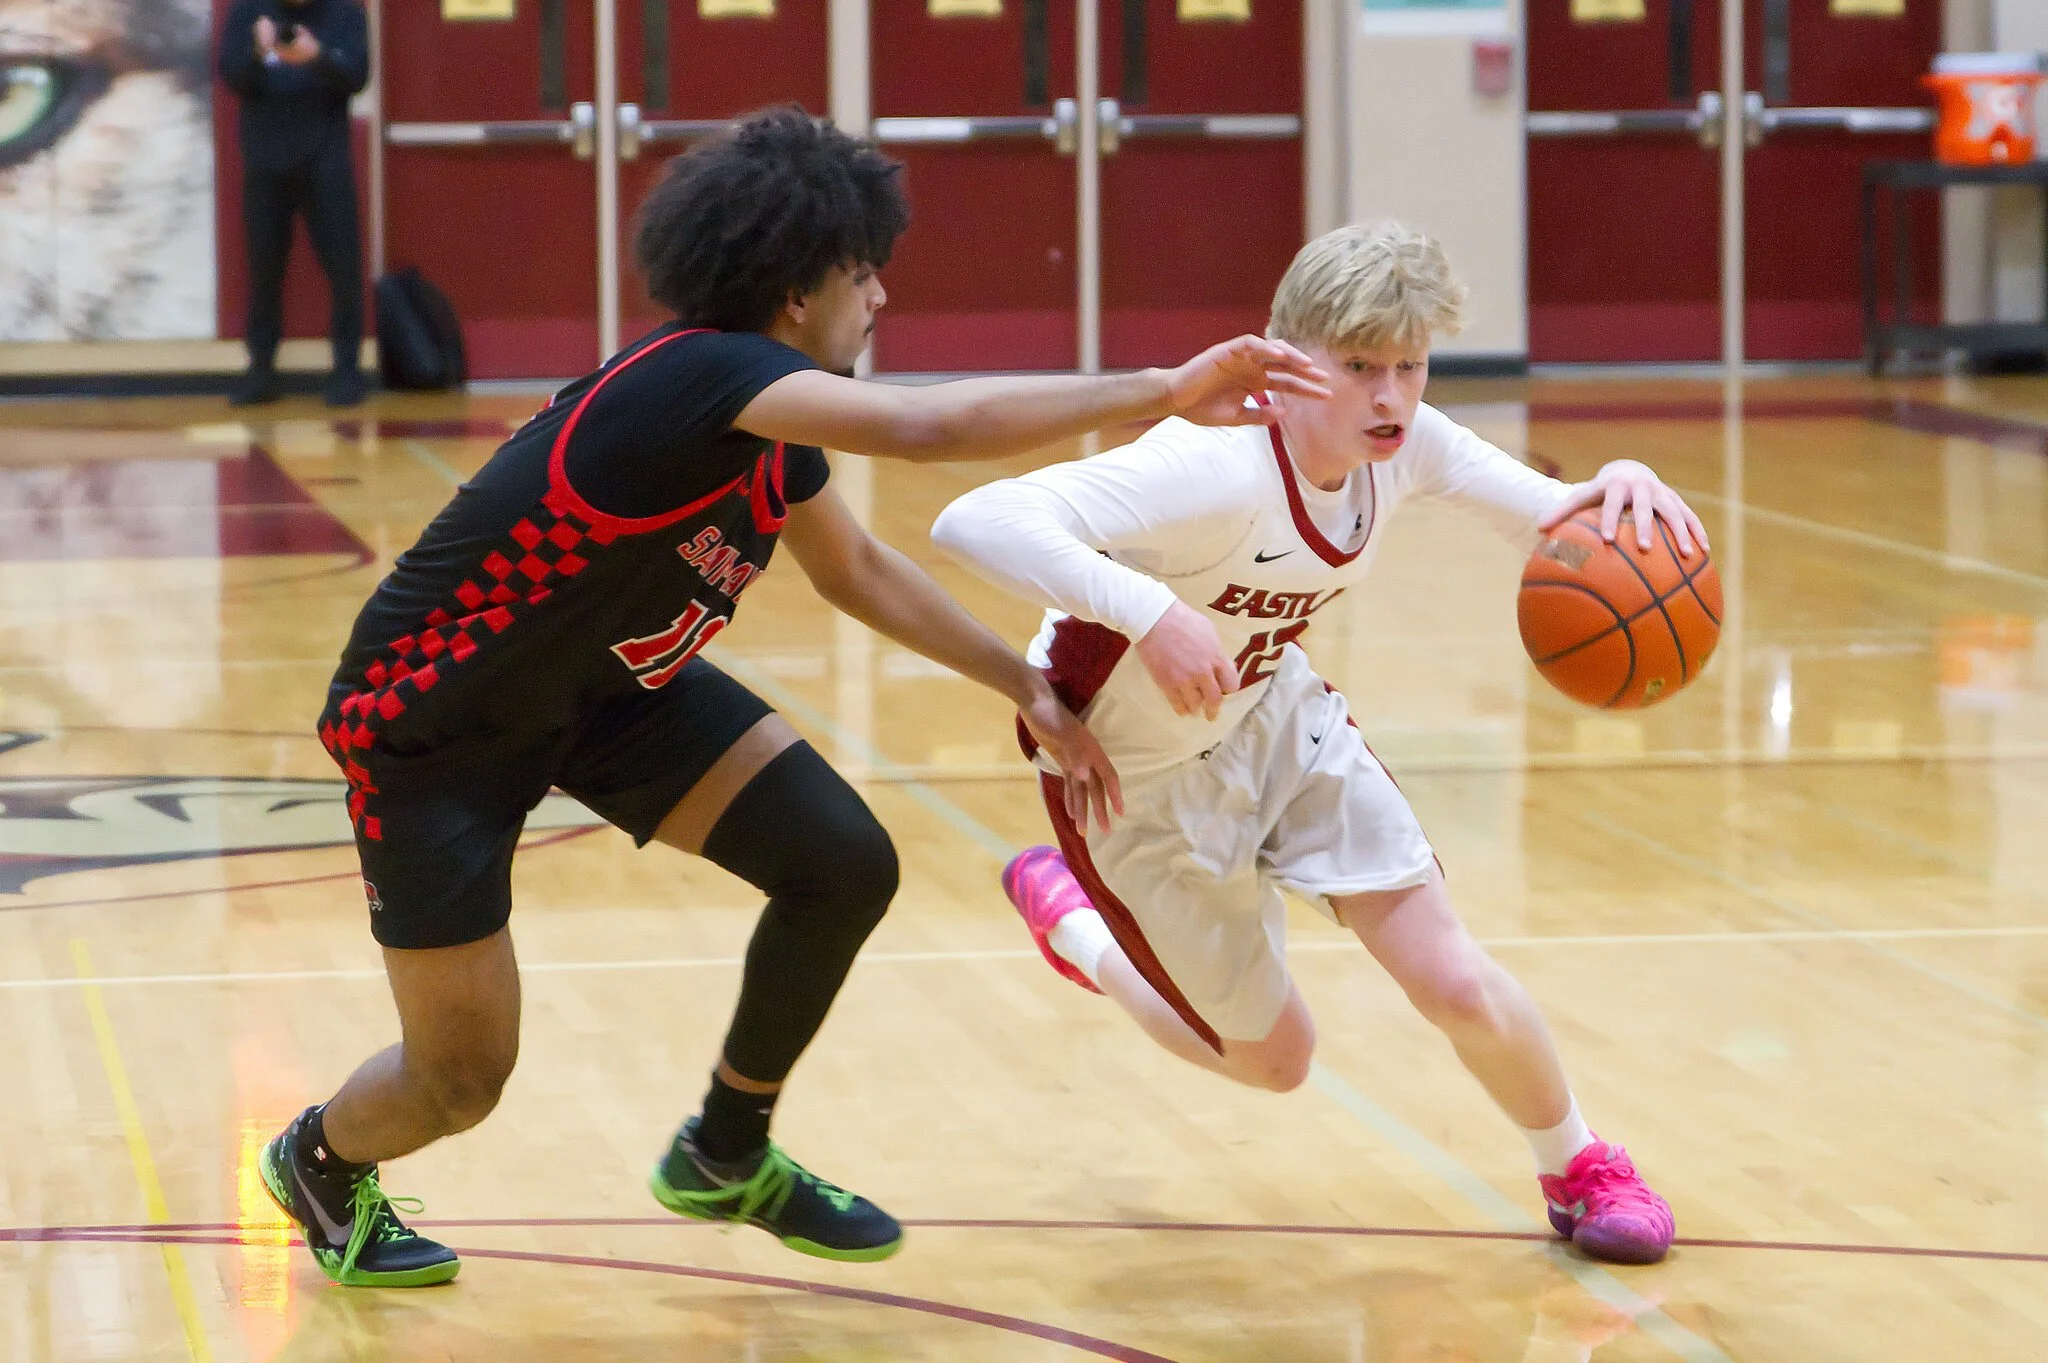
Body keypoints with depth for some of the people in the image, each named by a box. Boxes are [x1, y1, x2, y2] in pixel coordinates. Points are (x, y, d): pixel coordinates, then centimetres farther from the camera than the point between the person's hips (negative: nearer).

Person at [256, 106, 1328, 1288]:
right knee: (461, 1082, -2)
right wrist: (1163, 392, -46)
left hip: (600, 682, 9)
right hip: (432, 720, -8)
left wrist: (1027, 688, 10)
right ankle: (322, 1161, 36)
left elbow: (855, 567, 14)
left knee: (845, 865, -4)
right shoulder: (700, 377, -33)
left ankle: (727, 1156, 19)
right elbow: (925, 426, -48)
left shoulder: (766, 415, -5)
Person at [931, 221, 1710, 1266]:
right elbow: (972, 525, -50)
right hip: (1140, 777, -5)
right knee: (1274, 1056, 11)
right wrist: (1149, 610, -63)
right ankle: (1067, 920, 37)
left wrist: (1614, 487, -31)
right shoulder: (1218, 471, -40)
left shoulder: (1404, 443, -18)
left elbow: (1555, 520, -6)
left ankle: (1578, 1170, 27)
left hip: (1275, 716, 5)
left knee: (1456, 985, -3)